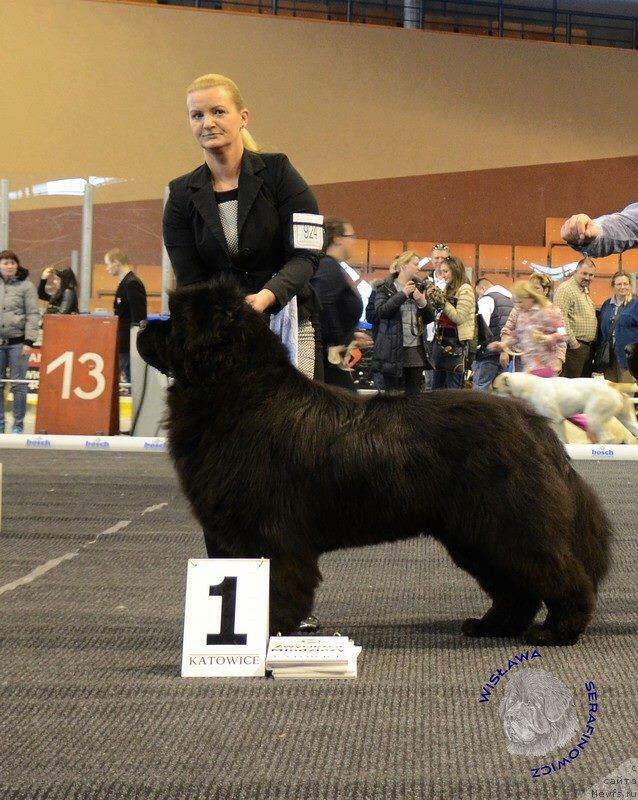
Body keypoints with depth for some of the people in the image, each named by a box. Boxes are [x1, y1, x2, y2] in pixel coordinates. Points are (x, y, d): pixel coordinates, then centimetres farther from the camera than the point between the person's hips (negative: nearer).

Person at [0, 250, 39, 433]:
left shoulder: (26, 286, -2)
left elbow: (33, 315, -5)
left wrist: (29, 341, -12)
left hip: (18, 341, -4)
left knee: (18, 384, -1)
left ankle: (18, 425, 7)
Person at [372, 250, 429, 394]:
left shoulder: (418, 288, 18)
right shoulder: (385, 288, 2)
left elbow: (429, 319, 16)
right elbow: (380, 312, -15)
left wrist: (423, 303, -4)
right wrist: (402, 295, -17)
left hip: (415, 349, 5)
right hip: (393, 349, -5)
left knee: (415, 393, 2)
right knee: (393, 394, -2)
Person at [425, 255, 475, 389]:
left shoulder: (465, 289, -7)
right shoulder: (447, 289, 16)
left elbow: (459, 317, -16)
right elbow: (437, 316, 16)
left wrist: (442, 301, -14)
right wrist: (431, 299, 3)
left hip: (457, 342, -8)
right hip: (441, 340, 8)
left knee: (453, 388, -7)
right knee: (436, 386, 9)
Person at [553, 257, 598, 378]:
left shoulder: (585, 290, 20)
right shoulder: (566, 289, -10)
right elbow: (561, 319, -20)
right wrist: (573, 343, -20)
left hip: (588, 347, 10)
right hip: (575, 346, -10)